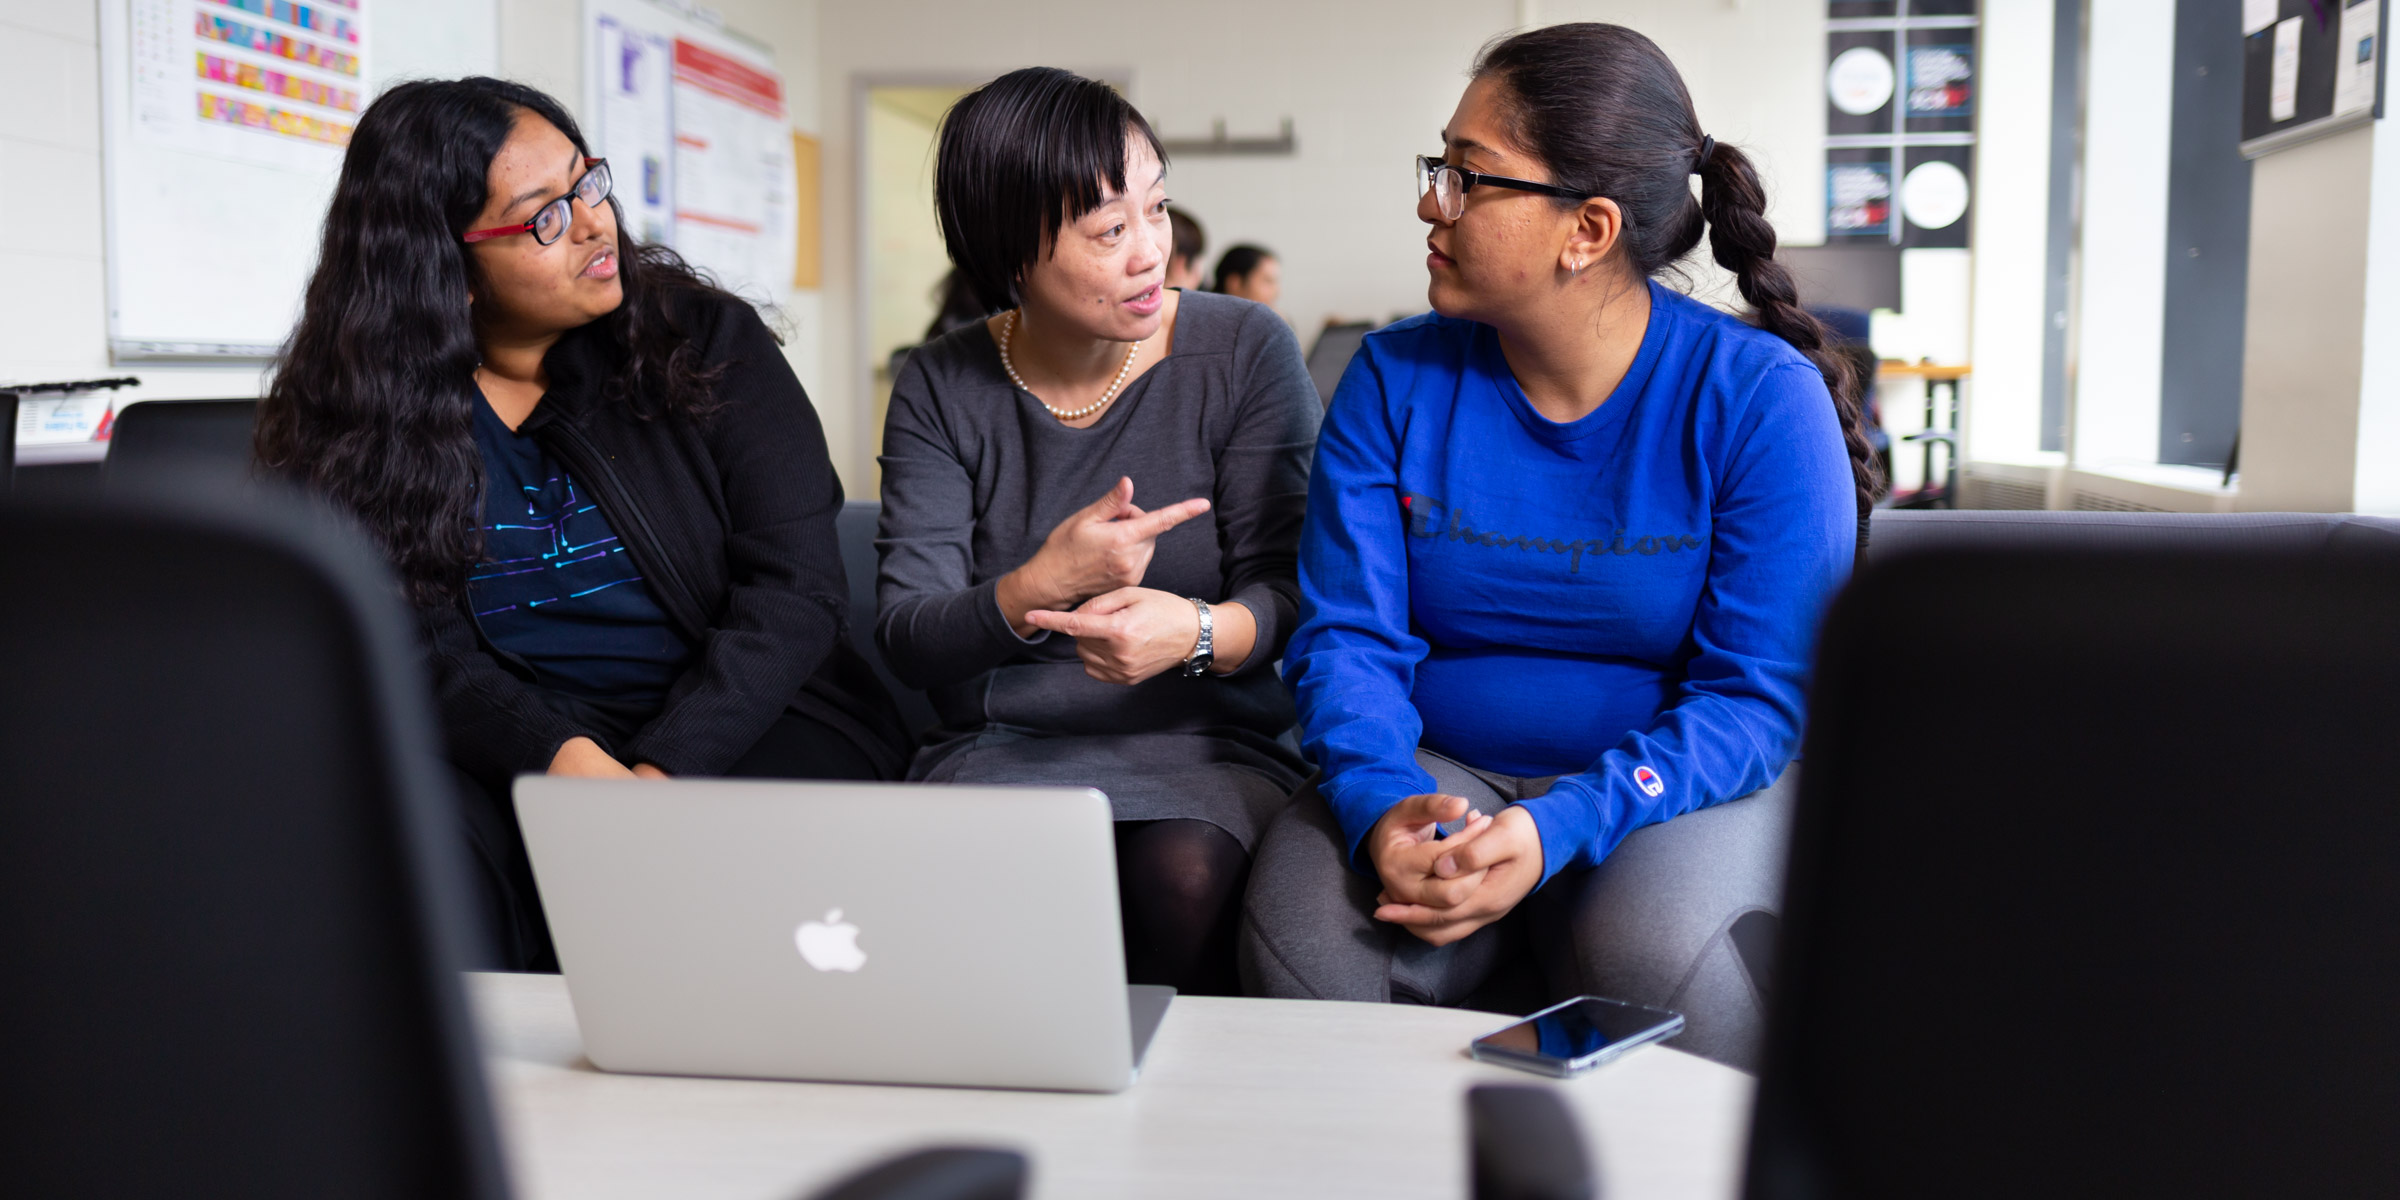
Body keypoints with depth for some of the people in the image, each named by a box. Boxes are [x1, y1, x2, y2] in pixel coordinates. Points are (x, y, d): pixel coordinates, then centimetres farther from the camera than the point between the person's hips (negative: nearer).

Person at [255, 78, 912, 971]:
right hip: (514, 744, 1)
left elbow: (795, 586, -6)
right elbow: (426, 651, -5)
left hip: (739, 719, 0)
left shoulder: (706, 343, 3)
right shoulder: (353, 418, 5)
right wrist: (563, 758, -27)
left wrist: (663, 772, -21)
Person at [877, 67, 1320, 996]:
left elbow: (1285, 589, -4)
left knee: (1183, 876, -33)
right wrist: (1039, 589, -25)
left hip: (1208, 743, 0)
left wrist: (1195, 632, -27)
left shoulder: (1246, 352, -1)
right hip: (1000, 745, 1)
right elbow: (903, 638, -5)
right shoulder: (940, 389, 2)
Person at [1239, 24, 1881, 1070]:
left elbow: (1758, 695, -12)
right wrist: (1379, 806, -26)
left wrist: (1559, 828, -28)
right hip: (1436, 773, 2)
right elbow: (1348, 634, -4)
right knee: (1303, 935, -29)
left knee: (1655, 958, -35)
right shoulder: (1396, 381, 0)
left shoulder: (1762, 398, -9)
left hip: (1682, 786, -1)